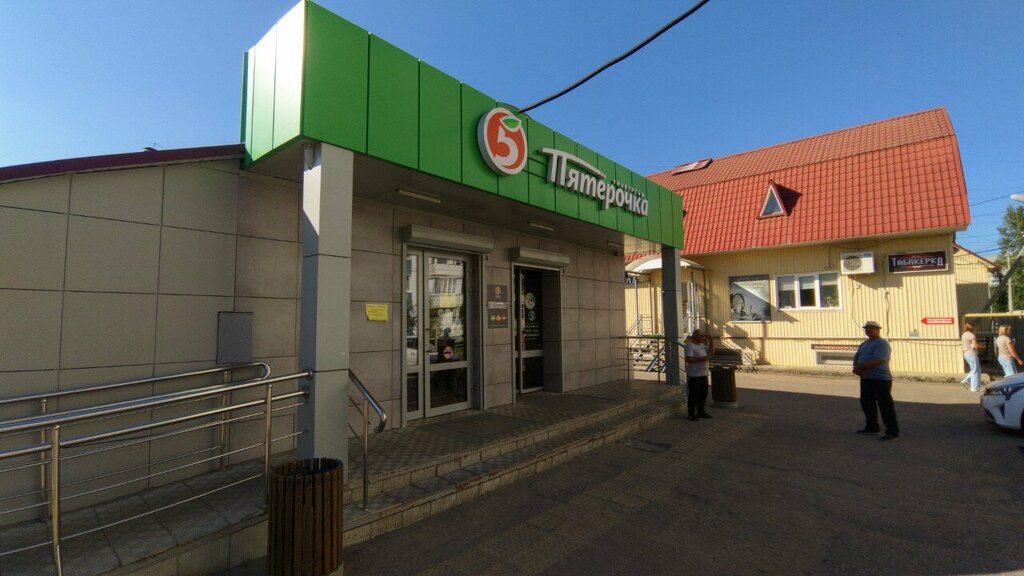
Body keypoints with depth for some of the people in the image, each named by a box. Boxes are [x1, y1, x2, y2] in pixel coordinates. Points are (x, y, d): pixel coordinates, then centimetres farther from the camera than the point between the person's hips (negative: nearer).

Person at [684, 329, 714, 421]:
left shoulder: (702, 345, 17)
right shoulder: (689, 346, -13)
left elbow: (711, 352, 20)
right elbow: (688, 359, -21)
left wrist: (711, 341, 10)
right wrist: (700, 359, -25)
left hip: (704, 374, 9)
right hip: (694, 375, -9)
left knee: (703, 394, 14)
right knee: (693, 395, -3)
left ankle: (701, 412, 26)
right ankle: (691, 413, 5)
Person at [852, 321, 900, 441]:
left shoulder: (882, 344, -11)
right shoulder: (864, 344, 17)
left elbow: (877, 361, -24)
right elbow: (856, 359, 12)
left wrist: (860, 367, -14)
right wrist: (857, 369, -10)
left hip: (880, 380, -9)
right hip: (865, 379, 9)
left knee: (885, 405, -7)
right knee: (866, 403, 17)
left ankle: (893, 432, -2)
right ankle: (871, 427, 30)